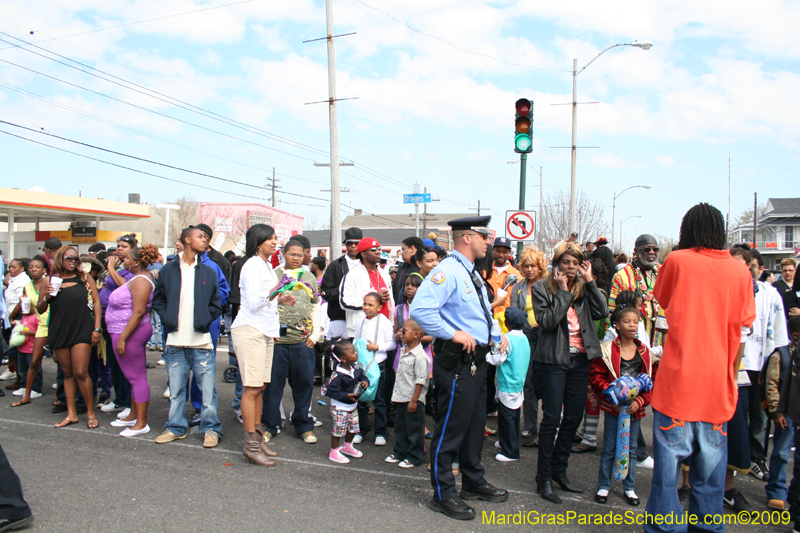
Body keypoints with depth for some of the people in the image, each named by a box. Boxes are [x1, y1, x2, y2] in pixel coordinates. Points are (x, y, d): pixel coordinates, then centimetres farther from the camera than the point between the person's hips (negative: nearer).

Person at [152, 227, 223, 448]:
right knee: (176, 388, 10)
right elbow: (158, 300, 11)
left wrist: (205, 321, -4)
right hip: (175, 341, 1)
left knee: (207, 387, 0)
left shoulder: (208, 272, 7)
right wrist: (168, 319, -2)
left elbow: (216, 304, 9)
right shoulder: (168, 270, 5)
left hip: (201, 341, 0)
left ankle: (211, 428, 12)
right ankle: (176, 427, 24)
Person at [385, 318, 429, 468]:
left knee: (414, 429, 5)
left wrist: (414, 400, -20)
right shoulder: (405, 350, 7)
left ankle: (414, 457, 17)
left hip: (413, 400, -9)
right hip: (401, 398, 9)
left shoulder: (419, 356, -21)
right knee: (400, 427, 19)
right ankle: (400, 453, 33)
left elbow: (420, 381, -21)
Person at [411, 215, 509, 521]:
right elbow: (421, 309, -29)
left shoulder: (472, 274, 17)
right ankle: (443, 495, 16)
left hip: (476, 361, 10)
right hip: (457, 362, -10)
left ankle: (473, 483, 38)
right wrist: (453, 334, -24)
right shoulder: (447, 271, -17)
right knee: (450, 429, 2)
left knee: (475, 425, 21)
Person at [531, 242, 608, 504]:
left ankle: (559, 470, 29)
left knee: (574, 417, 12)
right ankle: (543, 478, 11)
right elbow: (547, 321, -17)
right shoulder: (542, 288, -5)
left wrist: (590, 282, -8)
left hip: (580, 359, 5)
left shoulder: (583, 288, 9)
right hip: (554, 360, -5)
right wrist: (563, 292, -16)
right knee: (552, 418, -1)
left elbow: (602, 312, -5)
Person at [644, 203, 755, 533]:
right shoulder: (740, 271, 3)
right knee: (710, 466, 13)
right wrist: (731, 376, 16)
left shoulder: (677, 260, -4)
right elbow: (741, 334, 6)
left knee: (667, 461, 3)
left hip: (677, 380, -3)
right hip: (718, 383, 3)